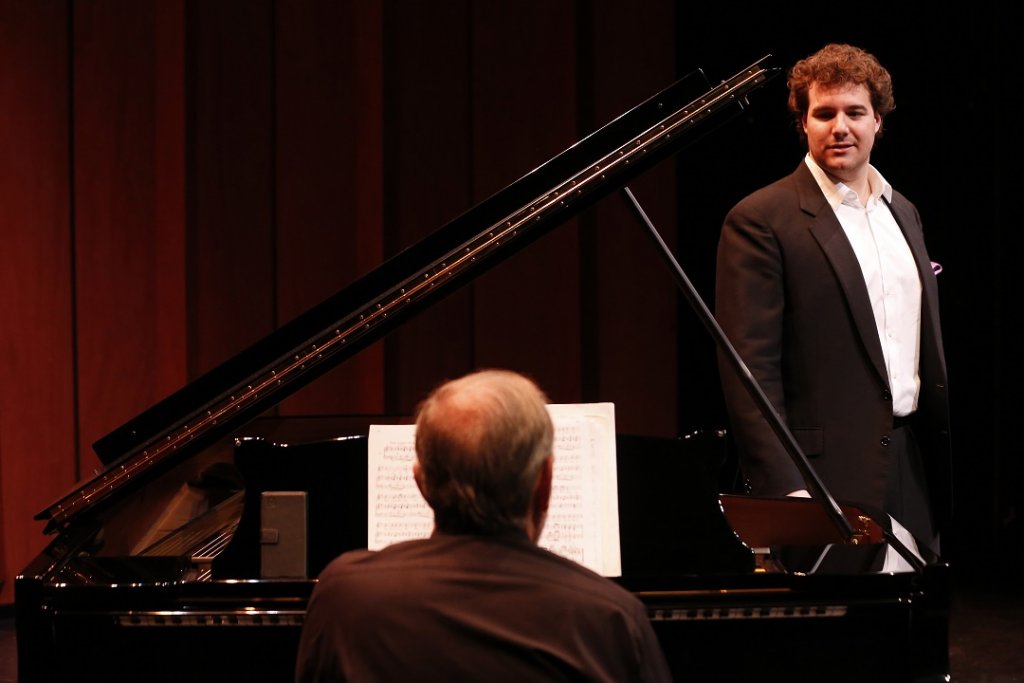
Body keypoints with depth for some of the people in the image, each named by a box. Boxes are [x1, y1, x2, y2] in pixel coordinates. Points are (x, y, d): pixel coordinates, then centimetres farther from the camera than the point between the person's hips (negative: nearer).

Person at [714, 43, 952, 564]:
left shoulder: (903, 214, 18)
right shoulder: (761, 221, -6)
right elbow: (748, 370, -12)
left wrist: (939, 474, 17)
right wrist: (786, 490, -19)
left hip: (913, 468, 7)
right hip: (828, 482, -7)